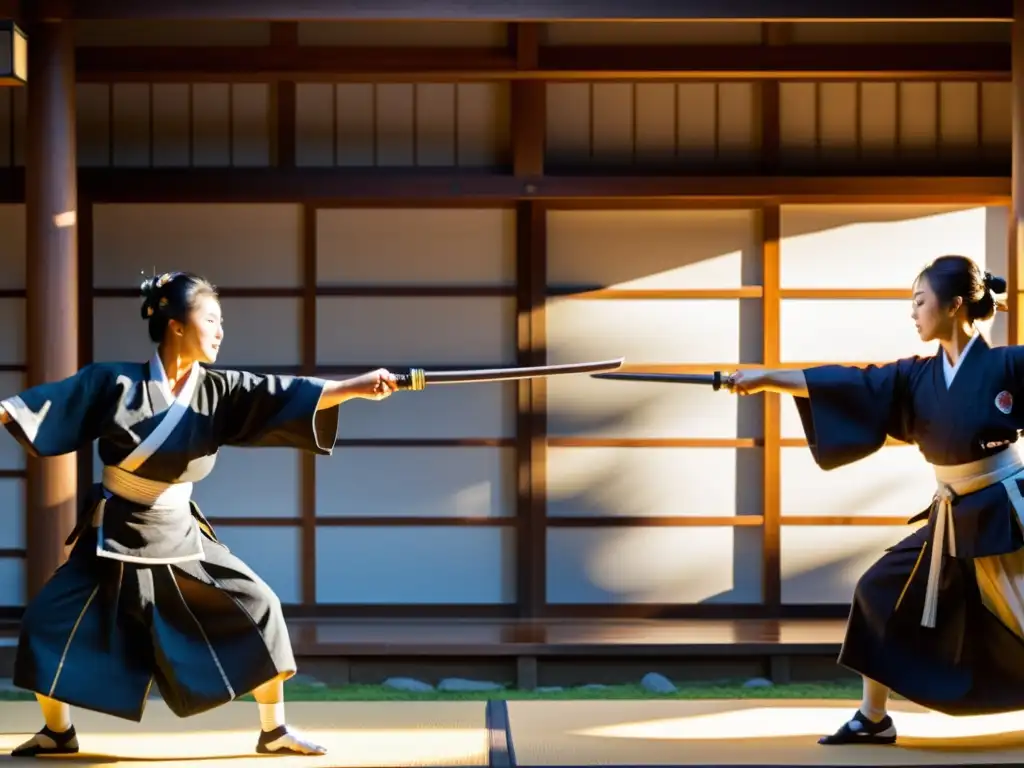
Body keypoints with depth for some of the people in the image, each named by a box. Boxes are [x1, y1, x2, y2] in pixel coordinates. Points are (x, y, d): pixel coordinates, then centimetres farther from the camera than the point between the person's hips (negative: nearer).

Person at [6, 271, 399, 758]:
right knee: (47, 624, -6)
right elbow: (48, 404, -12)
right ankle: (58, 732, 16)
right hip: (115, 535, -2)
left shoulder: (220, 392, -7)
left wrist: (356, 388, -29)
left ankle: (274, 731, 7)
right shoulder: (116, 383, -14)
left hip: (179, 536, 2)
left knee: (256, 608, -6)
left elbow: (287, 396, -17)